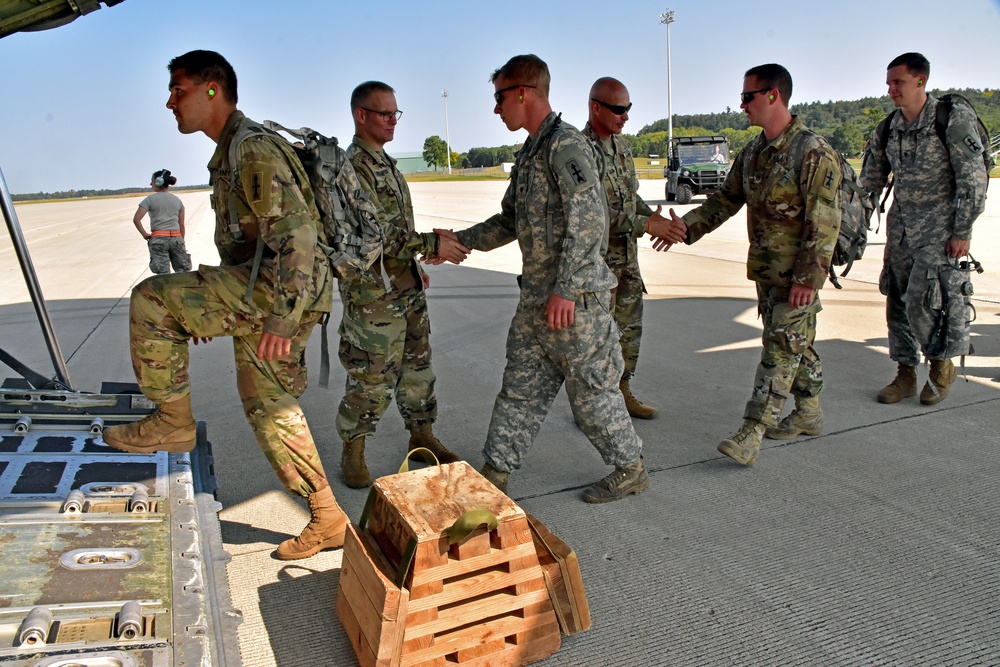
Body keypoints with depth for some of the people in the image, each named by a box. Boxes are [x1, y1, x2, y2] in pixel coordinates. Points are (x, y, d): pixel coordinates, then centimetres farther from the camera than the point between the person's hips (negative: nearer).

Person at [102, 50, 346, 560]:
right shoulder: (230, 152, 21)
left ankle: (173, 421, 3)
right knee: (269, 408, 12)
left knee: (151, 299, -11)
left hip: (282, 289, -11)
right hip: (263, 293, 11)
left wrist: (280, 315, -30)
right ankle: (326, 520, 18)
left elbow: (297, 229, -23)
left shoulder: (254, 148, -12)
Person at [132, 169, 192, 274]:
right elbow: (181, 225, 11)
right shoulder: (177, 200, 11)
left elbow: (136, 219, -10)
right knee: (182, 271, 7)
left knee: (163, 273, -3)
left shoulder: (150, 199, -1)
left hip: (158, 239, -3)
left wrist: (144, 234, 1)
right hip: (176, 238, 3)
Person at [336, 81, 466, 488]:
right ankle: (352, 453, 19)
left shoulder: (385, 163, 14)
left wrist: (415, 264, 22)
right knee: (371, 378, 1)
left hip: (406, 288, 9)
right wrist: (431, 243, -25)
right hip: (373, 296, -9)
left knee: (417, 367, 16)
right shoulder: (354, 167, -17)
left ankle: (421, 436, 31)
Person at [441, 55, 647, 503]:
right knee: (519, 388, 13)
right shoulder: (529, 153, 15)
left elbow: (589, 221, -22)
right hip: (535, 300, 9)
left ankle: (630, 469, 23)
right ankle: (495, 473, 24)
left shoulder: (566, 145, -14)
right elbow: (509, 222, 23)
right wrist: (458, 242, 18)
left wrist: (565, 289, -25)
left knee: (591, 390, 4)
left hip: (575, 299, -9)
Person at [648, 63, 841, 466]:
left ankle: (750, 434, -6)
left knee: (780, 350, -6)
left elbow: (825, 221, -20)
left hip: (797, 274, -8)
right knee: (797, 344, 17)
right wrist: (687, 227, 3)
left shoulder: (813, 152, -17)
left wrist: (808, 277, -23)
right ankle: (808, 413, 31)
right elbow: (726, 200, 16)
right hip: (765, 270, 8)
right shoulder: (753, 153, 10)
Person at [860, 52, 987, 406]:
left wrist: (962, 231, -14)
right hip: (900, 227, 6)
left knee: (924, 298, -12)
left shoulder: (954, 119, -10)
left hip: (940, 228, -6)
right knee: (898, 300, 6)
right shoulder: (889, 129, 6)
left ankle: (943, 362, 13)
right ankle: (905, 373, 18)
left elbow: (973, 180, -11)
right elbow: (870, 183, 12)